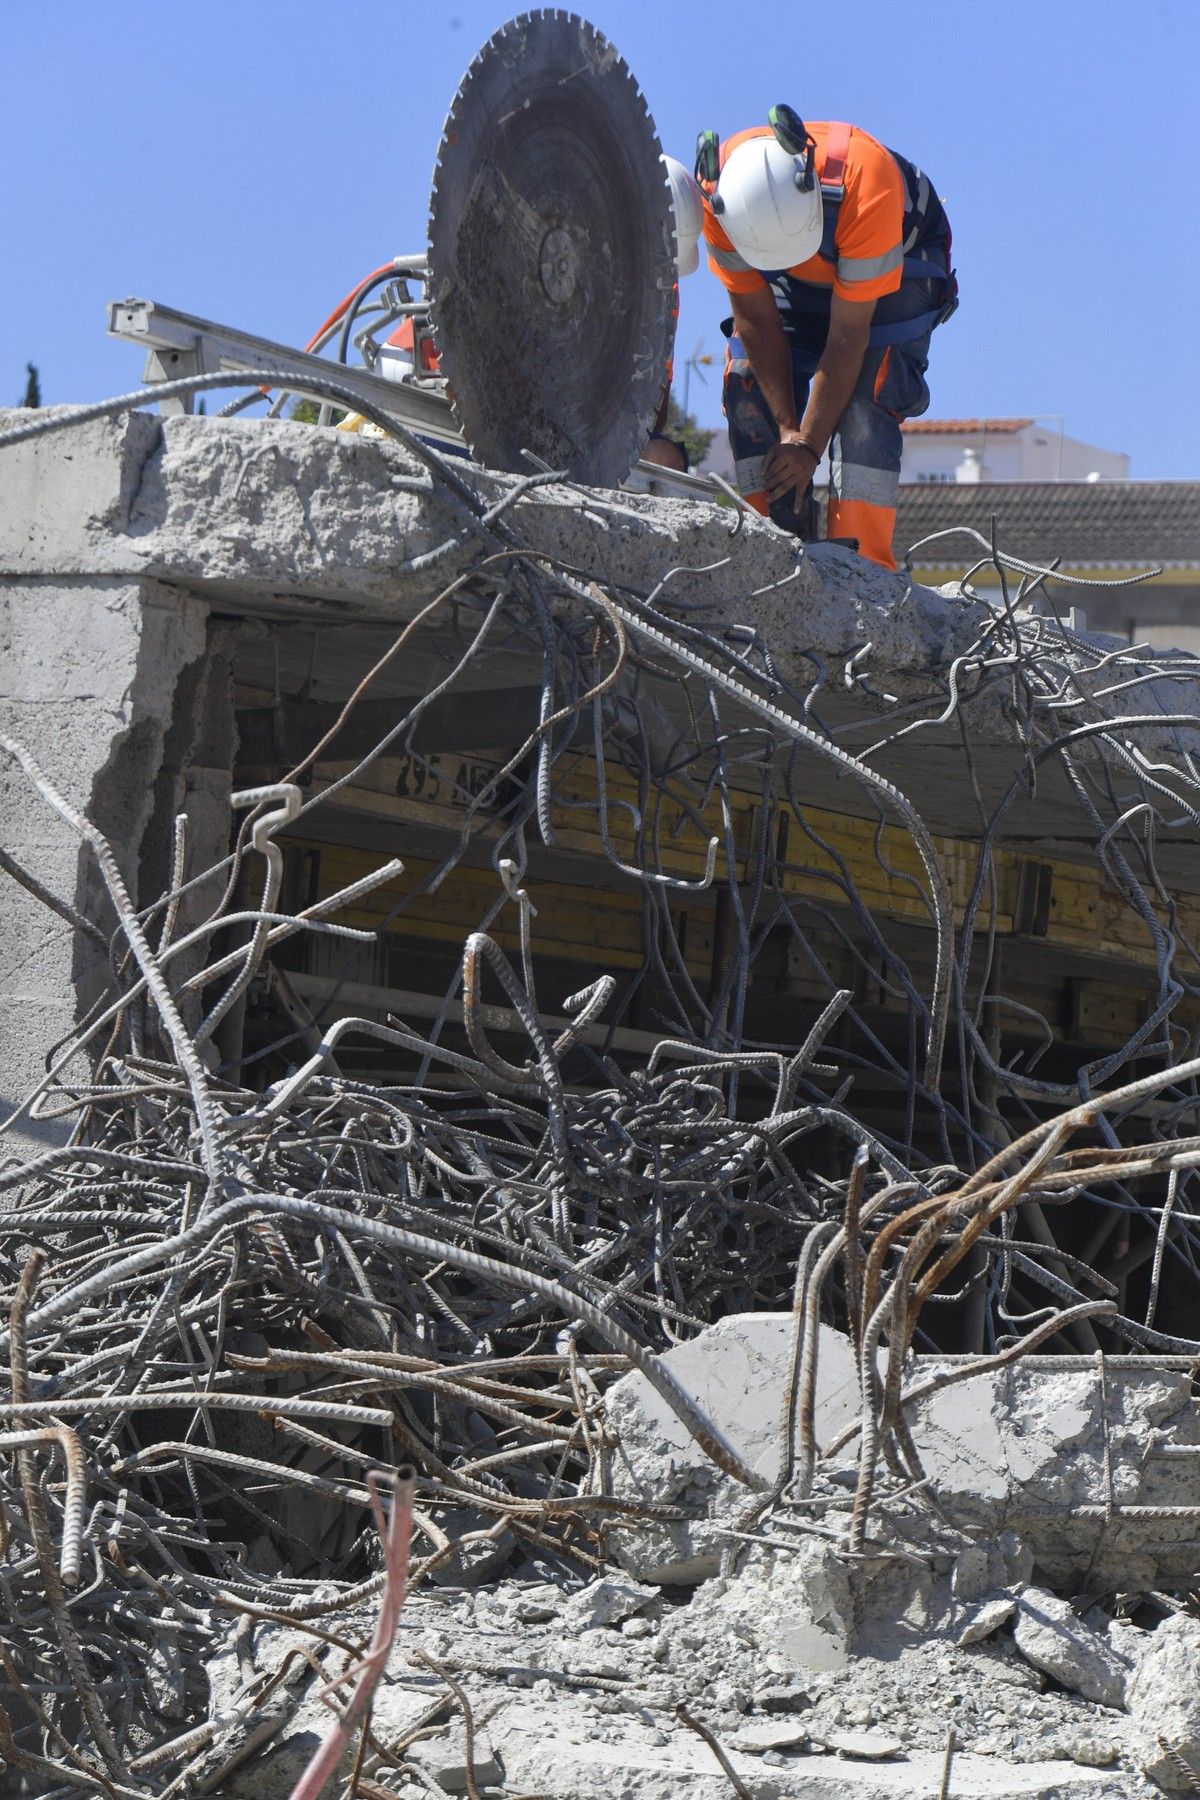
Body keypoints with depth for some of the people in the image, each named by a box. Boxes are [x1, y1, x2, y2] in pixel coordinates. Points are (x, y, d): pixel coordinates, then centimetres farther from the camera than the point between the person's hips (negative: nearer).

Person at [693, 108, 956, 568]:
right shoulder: (717, 198, -31)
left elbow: (848, 335, -34)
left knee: (864, 396, -24)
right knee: (749, 382, -15)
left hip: (893, 270, -4)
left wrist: (808, 444, -29)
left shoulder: (865, 188, -42)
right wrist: (786, 430, -23)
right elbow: (755, 317, -20)